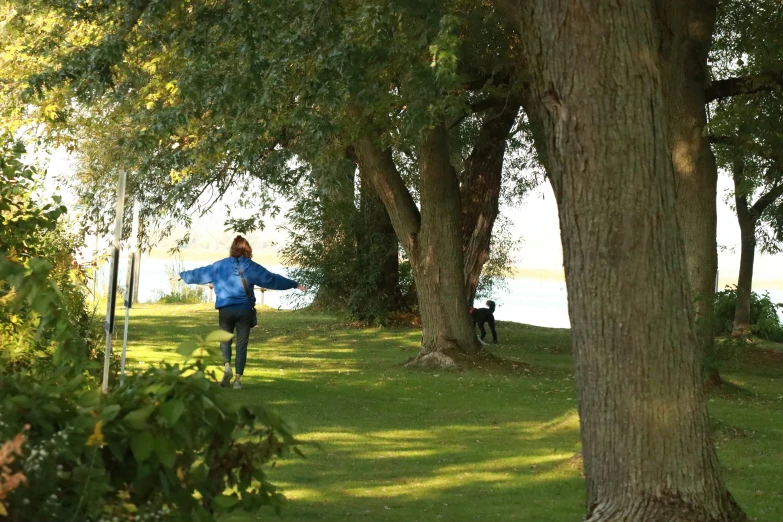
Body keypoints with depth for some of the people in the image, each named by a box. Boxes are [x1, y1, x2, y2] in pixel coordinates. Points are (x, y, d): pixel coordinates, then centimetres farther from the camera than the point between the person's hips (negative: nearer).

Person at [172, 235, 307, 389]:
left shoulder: (220, 266, 4)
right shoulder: (252, 267, 1)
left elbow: (199, 273, 15)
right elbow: (273, 279, 3)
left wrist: (181, 275, 32)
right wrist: (295, 285, 11)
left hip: (225, 310, 1)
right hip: (245, 311, -1)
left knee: (225, 340, 14)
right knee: (241, 344, 5)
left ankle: (227, 366, -11)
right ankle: (238, 378, 2)